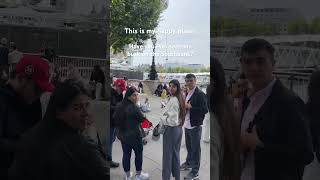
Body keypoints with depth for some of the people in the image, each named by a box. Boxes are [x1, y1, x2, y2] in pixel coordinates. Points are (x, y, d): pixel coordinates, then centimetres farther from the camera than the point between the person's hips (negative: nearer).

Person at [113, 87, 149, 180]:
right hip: (135, 135, -6)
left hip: (123, 135, 6)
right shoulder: (134, 107, -25)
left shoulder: (120, 106, -2)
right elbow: (142, 119, -14)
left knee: (126, 154, 14)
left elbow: (115, 118, 9)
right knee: (138, 154, 12)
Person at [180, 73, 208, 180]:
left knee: (195, 148, 3)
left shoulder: (200, 94, -15)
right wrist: (184, 106, 1)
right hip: (187, 125, 7)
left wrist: (190, 107, -22)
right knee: (189, 146, 21)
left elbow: (205, 110, -21)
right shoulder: (187, 93, 10)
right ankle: (189, 162, 40)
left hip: (195, 126, -7)